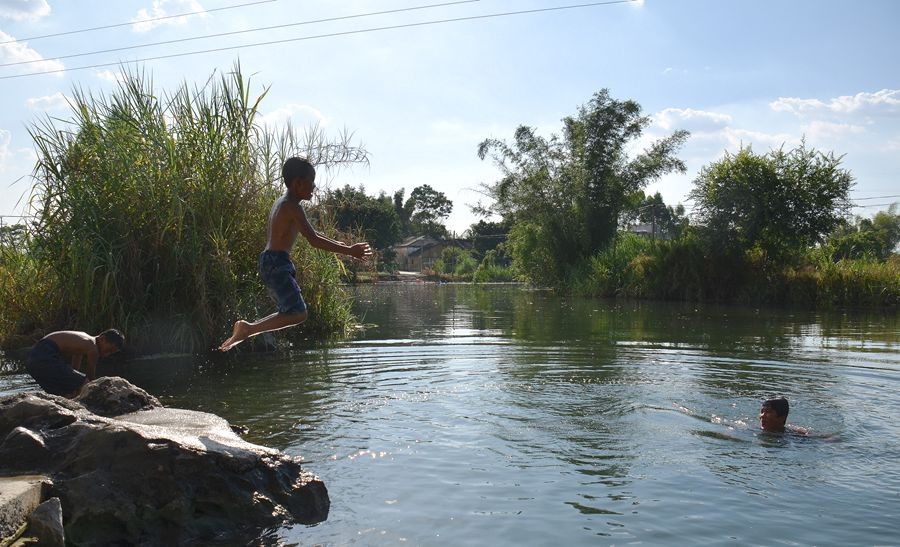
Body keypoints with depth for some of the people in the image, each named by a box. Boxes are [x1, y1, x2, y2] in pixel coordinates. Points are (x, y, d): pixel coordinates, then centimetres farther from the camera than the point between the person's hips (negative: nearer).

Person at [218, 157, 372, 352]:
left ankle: (247, 329, 18)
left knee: (292, 311, 19)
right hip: (277, 264, -10)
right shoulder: (292, 206, -13)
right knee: (298, 313, -14)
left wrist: (341, 245, 26)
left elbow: (311, 234, 27)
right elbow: (313, 240, -21)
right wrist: (348, 251, -19)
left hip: (270, 263, 10)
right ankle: (248, 328, -13)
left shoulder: (282, 203, 18)